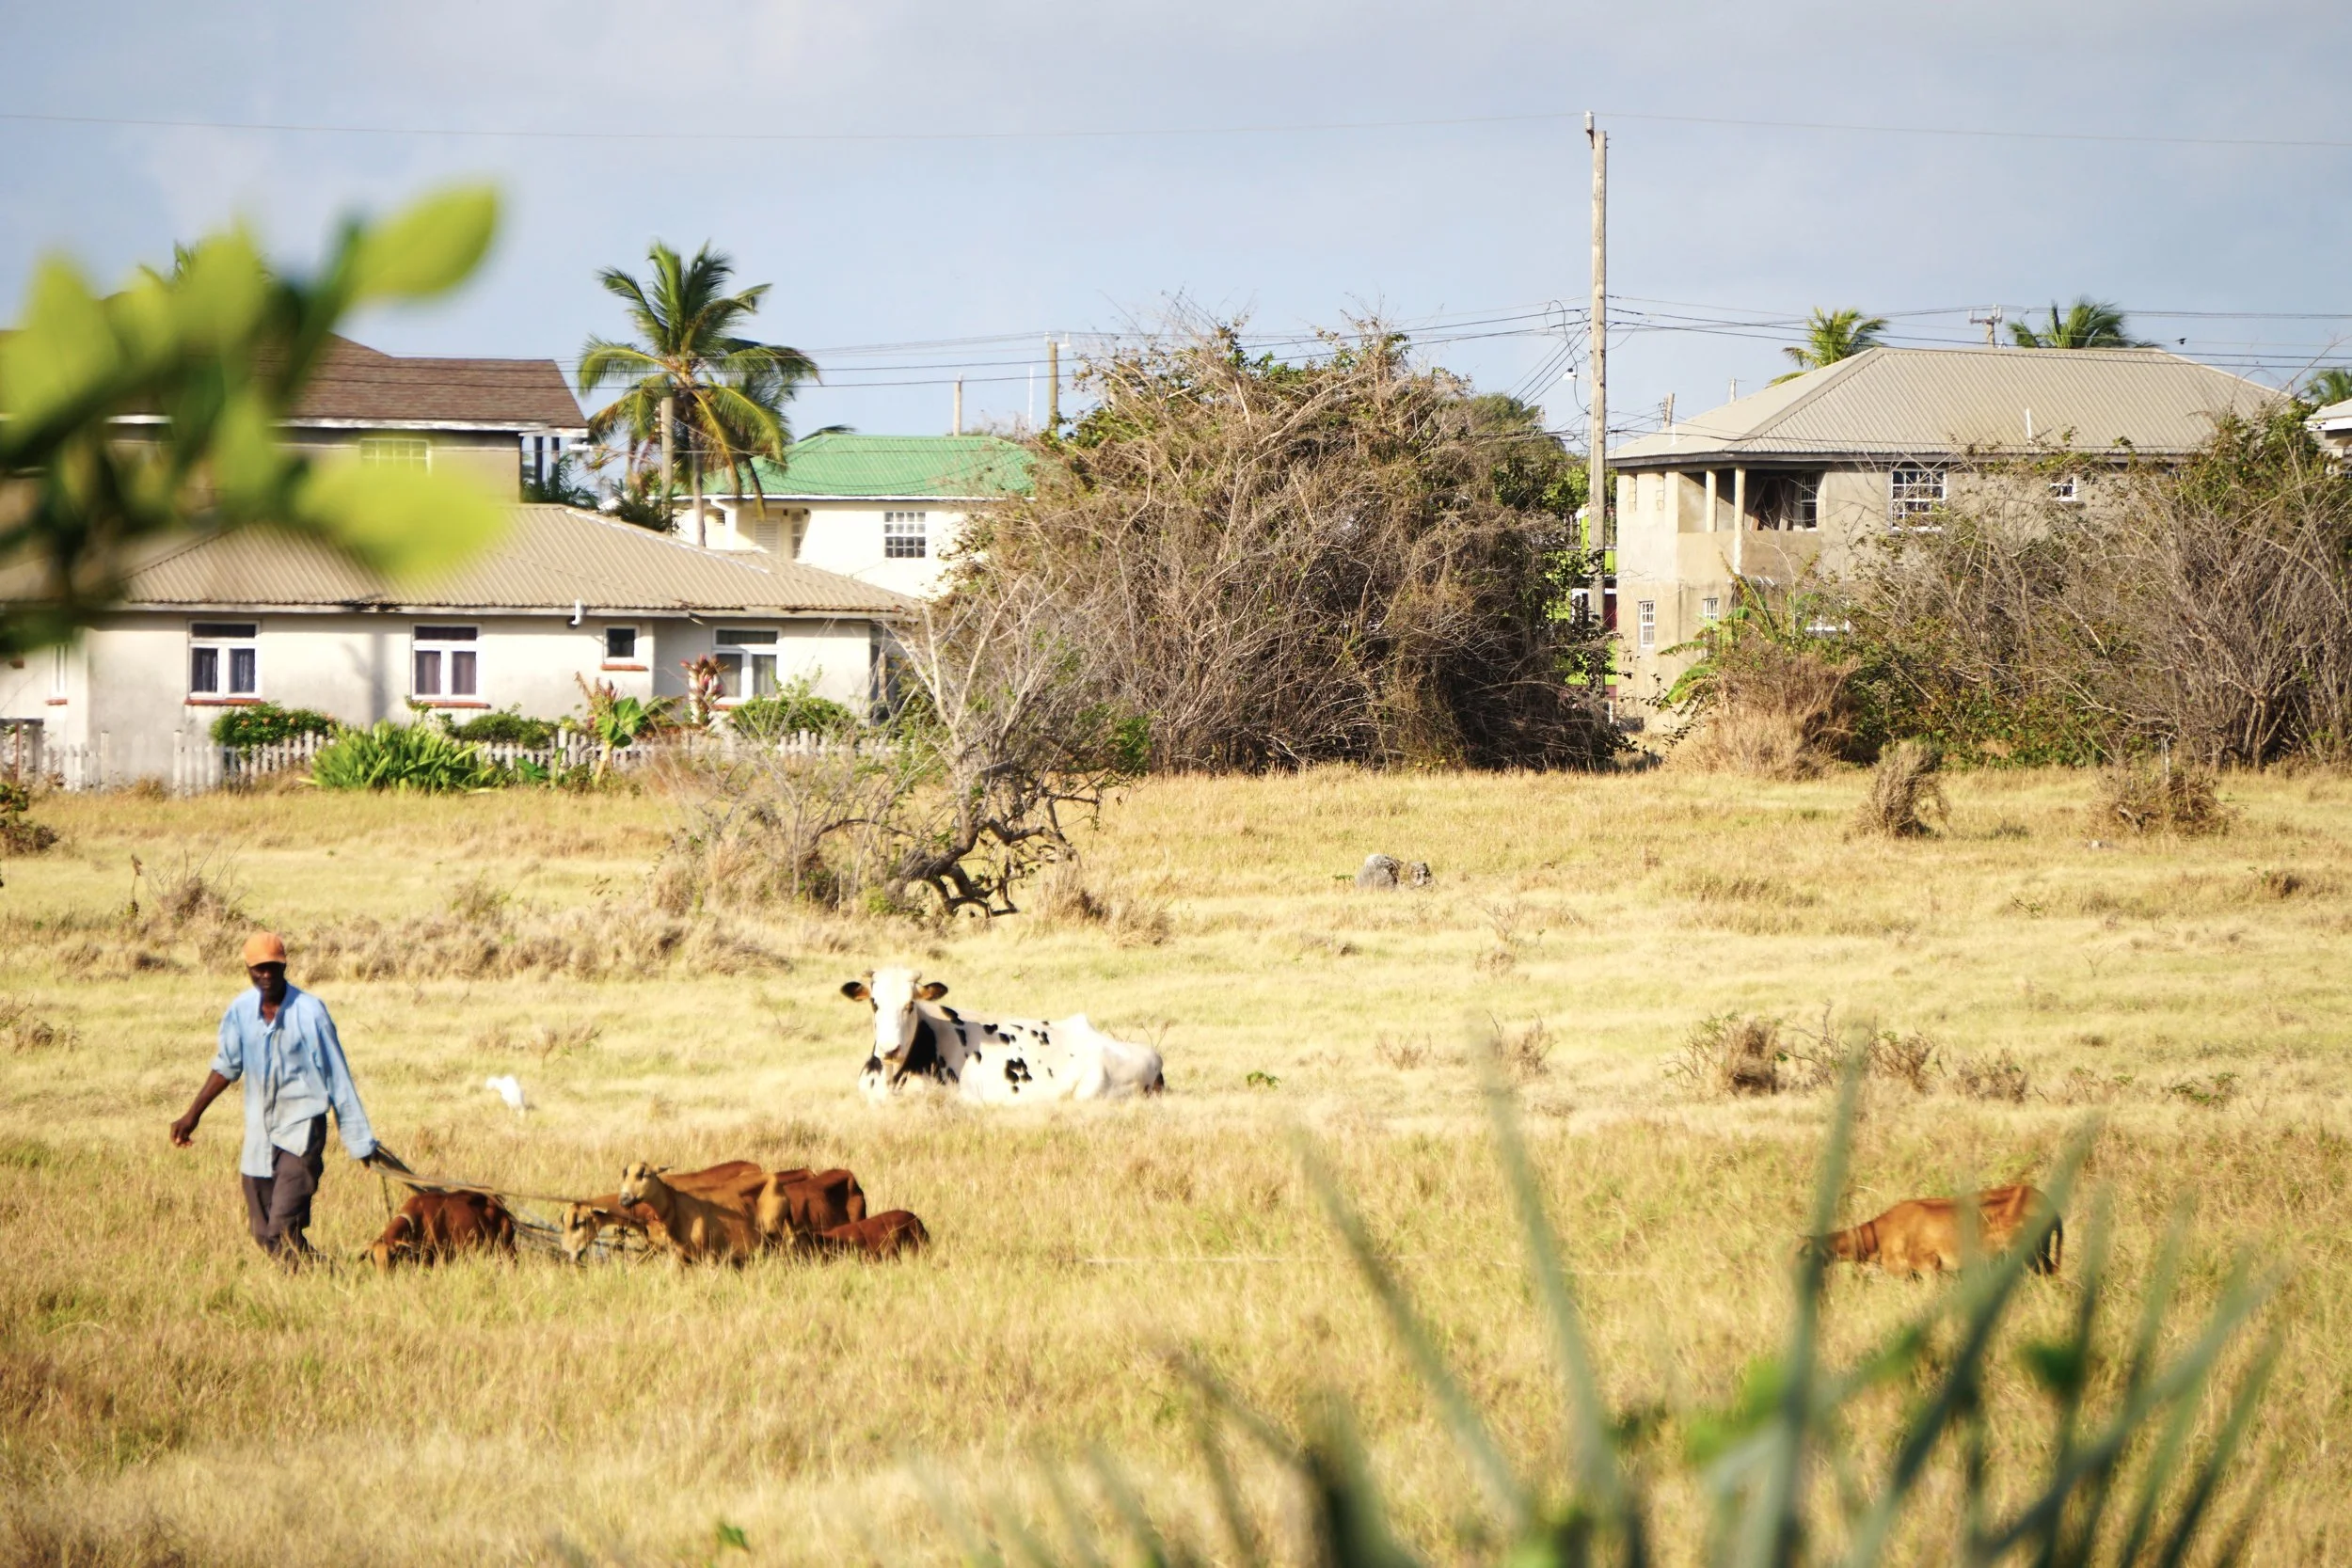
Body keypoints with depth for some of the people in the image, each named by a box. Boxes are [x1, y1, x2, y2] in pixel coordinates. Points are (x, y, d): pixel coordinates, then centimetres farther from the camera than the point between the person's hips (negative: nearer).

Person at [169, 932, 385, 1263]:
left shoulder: (309, 1011, -12)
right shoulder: (241, 1011, 1)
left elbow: (337, 1078, -8)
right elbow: (227, 1067, 17)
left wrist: (361, 1142, -7)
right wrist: (193, 1115, 17)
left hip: (301, 1131, -5)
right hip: (259, 1134, 5)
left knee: (282, 1231, -18)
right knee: (263, 1234, 8)